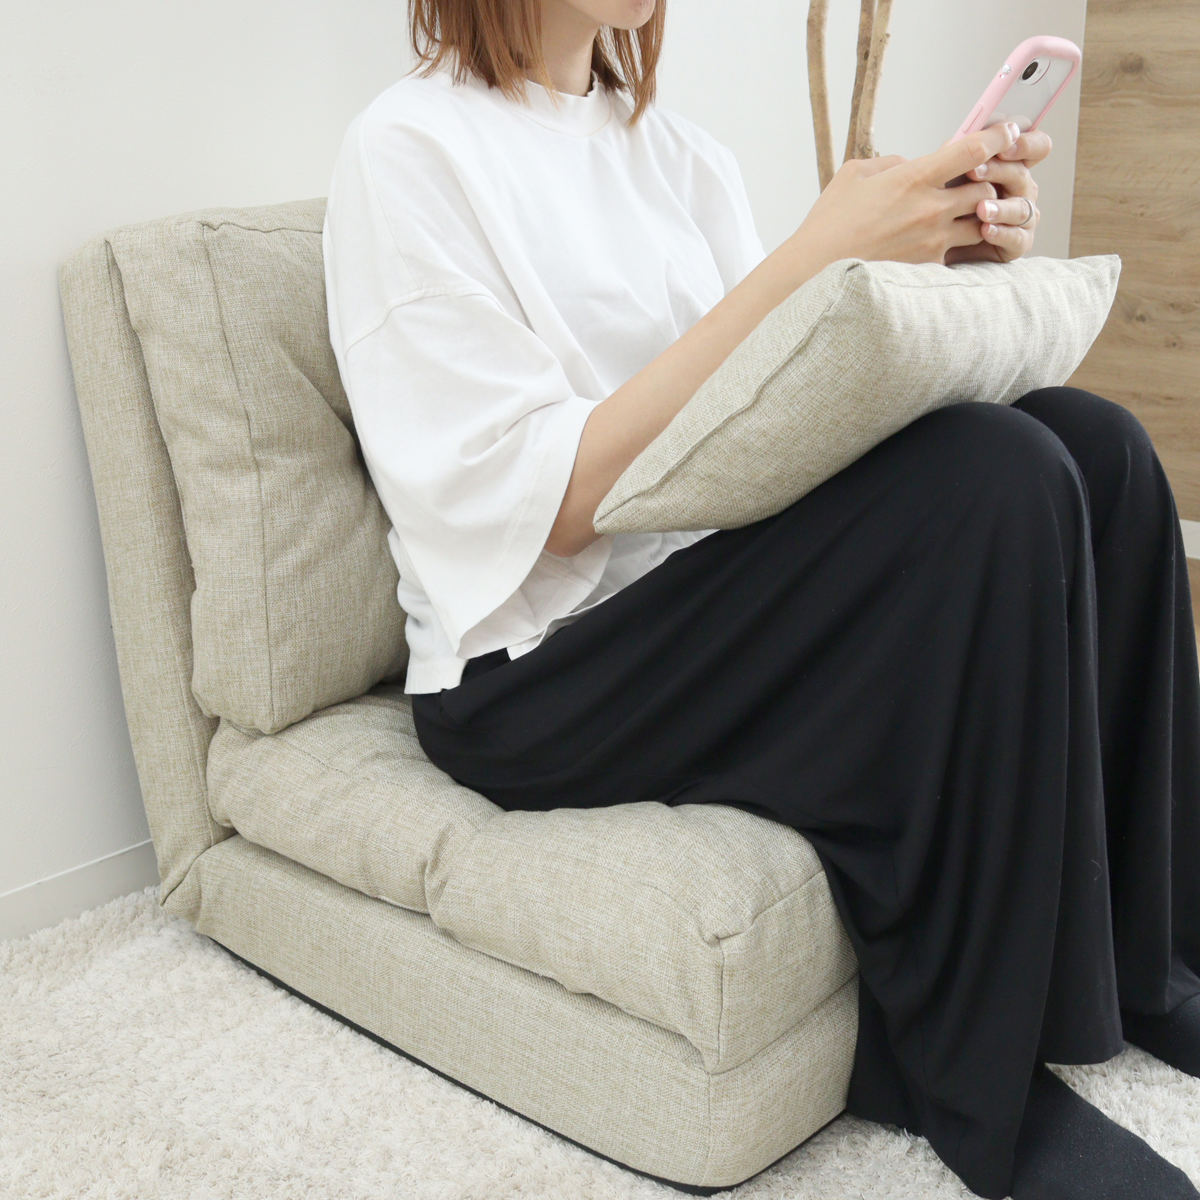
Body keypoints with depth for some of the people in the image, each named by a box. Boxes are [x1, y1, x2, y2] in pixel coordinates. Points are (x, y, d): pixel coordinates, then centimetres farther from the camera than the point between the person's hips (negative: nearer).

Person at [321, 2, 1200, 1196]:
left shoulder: (679, 152, 15)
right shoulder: (409, 150, -7)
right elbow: (535, 502, -18)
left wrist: (943, 255, -9)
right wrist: (811, 258, -21)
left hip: (719, 600, 7)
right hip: (530, 679, -7)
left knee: (1090, 437, -11)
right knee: (990, 482, -25)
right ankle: (982, 1080, -12)